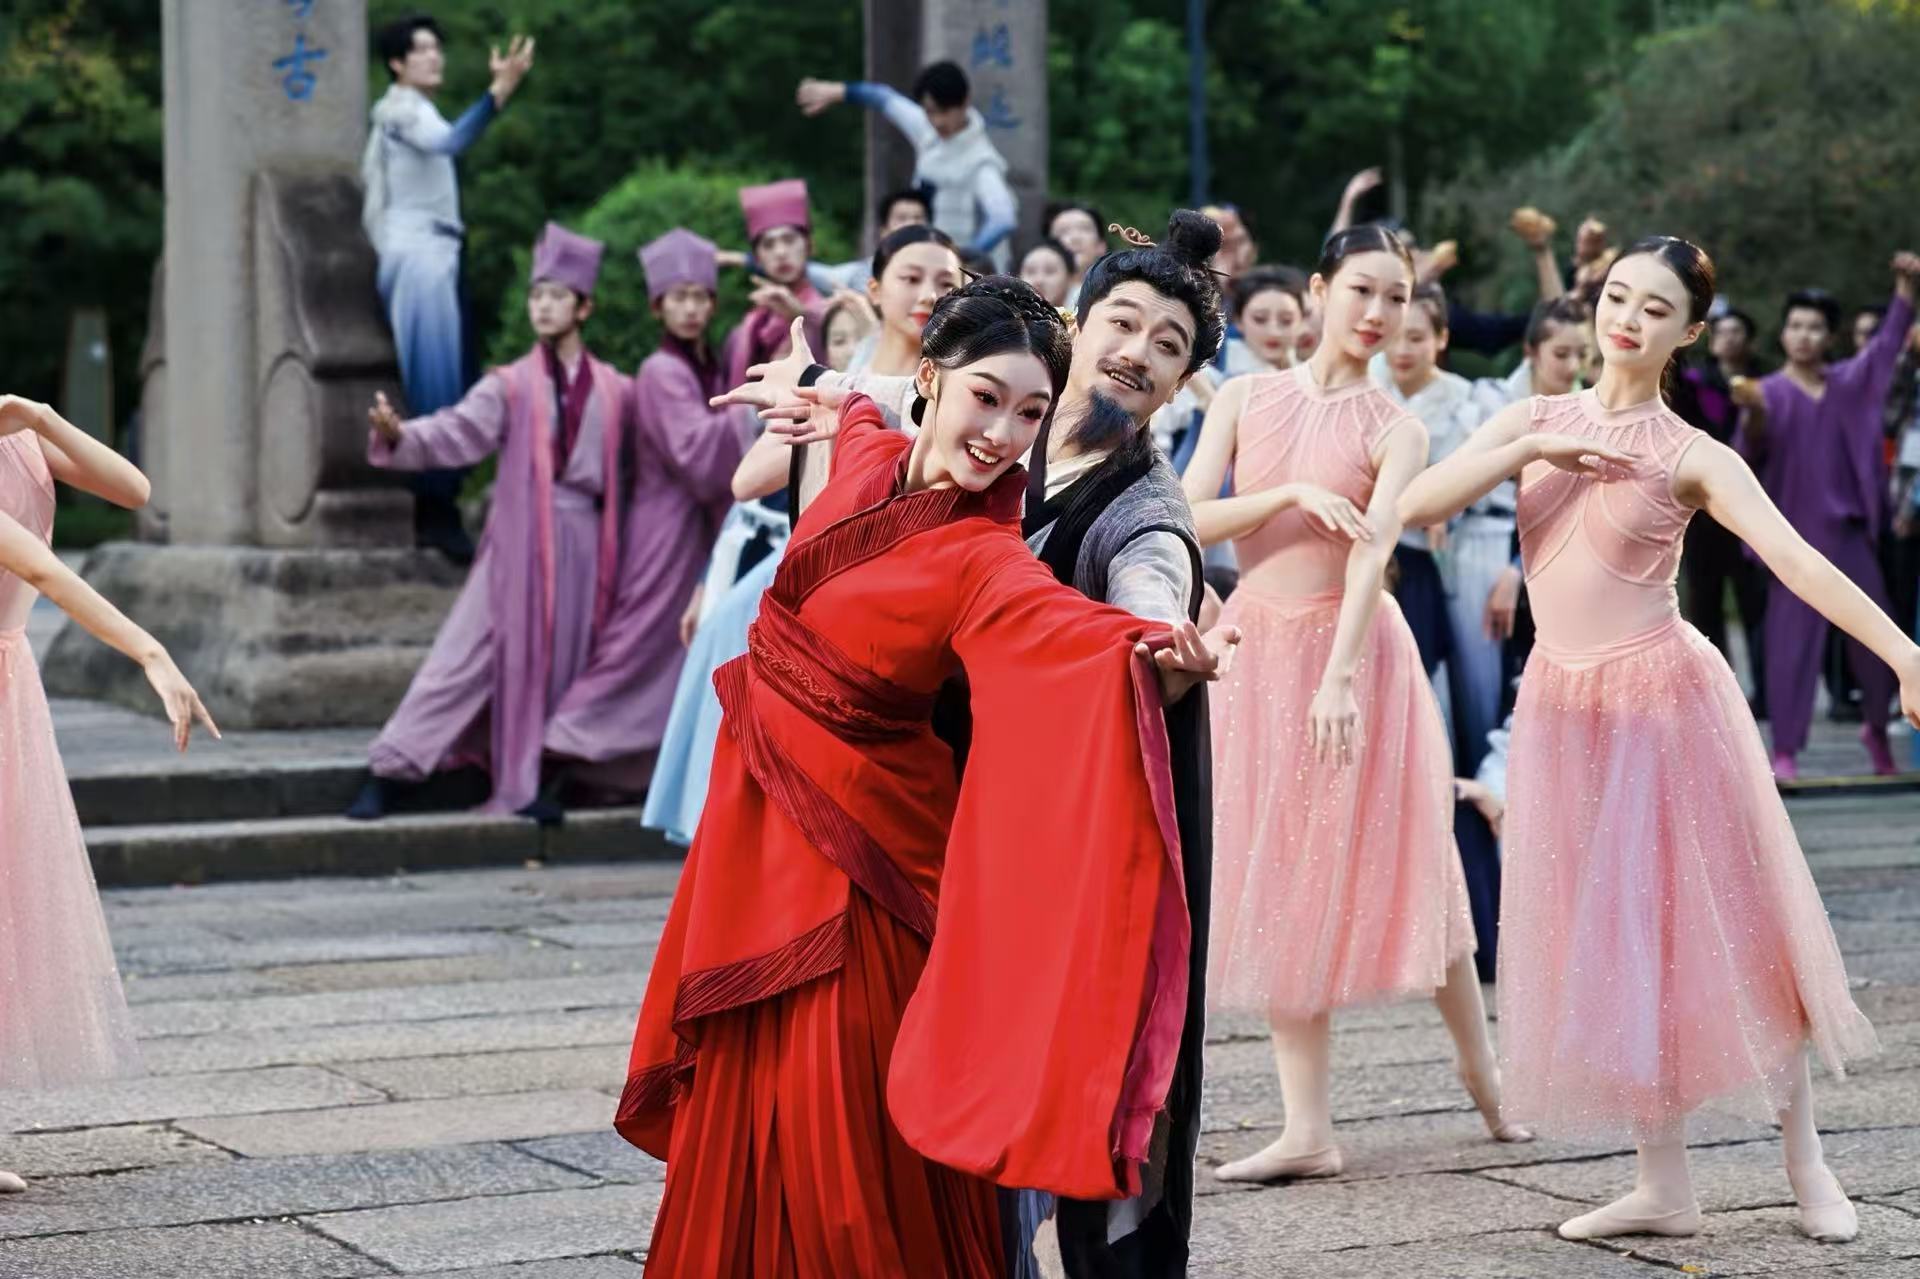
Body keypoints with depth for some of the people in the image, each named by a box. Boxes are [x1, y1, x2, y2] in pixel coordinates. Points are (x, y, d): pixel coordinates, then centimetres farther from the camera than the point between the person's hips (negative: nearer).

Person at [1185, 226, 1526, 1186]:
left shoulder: (1395, 431, -4)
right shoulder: (1244, 399, 4)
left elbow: (1374, 552, -19)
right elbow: (1188, 519, -5)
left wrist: (1339, 678, -32)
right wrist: (1293, 495, -19)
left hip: (1350, 648, -3)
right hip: (1254, 647, 3)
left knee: (1394, 866, 4)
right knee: (1281, 883, 4)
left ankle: (1480, 1068, 23)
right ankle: (1308, 1128, 7)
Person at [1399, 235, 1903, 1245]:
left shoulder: (1692, 459, -6)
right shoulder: (1537, 420, 6)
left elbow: (1798, 562, -18)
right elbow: (1417, 503, -3)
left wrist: (1902, 654, -30)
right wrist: (1529, 452, -14)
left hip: (1663, 697, -4)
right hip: (1562, 705, 4)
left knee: (1721, 925, 2)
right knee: (1611, 943, 7)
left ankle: (1802, 1158, 18)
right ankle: (1664, 1183, 15)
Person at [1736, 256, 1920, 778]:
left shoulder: (1848, 382, 8)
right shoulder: (1771, 391, -5)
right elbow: (1750, 456, -16)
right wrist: (1752, 415, -36)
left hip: (1848, 529, 4)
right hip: (1795, 531, -4)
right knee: (1792, 639, -5)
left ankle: (1876, 725, 31)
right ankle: (1785, 750, 0)